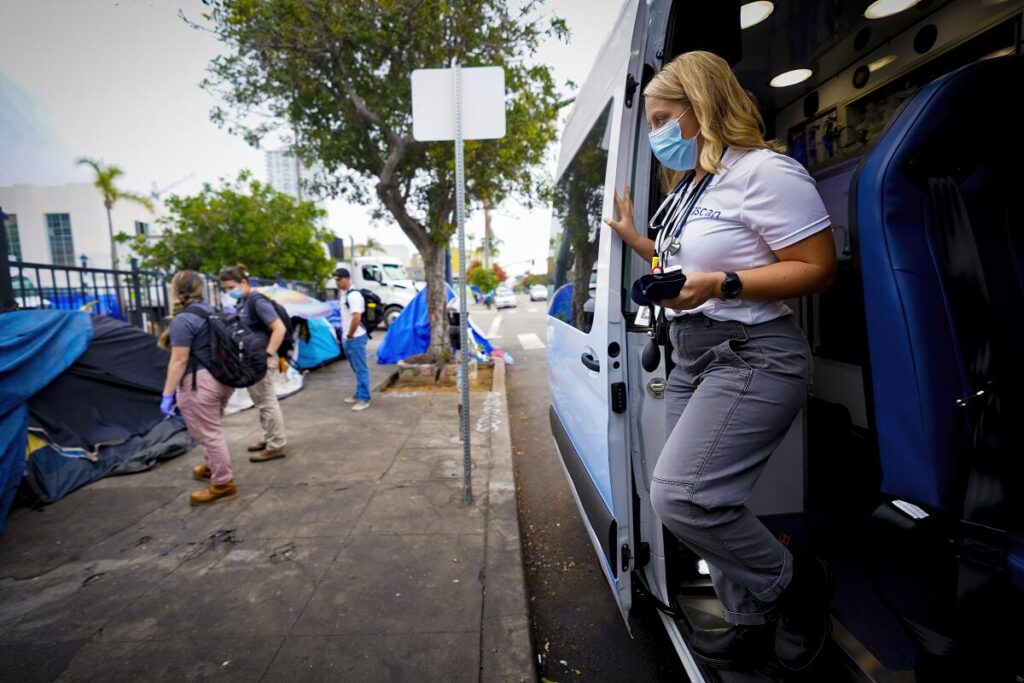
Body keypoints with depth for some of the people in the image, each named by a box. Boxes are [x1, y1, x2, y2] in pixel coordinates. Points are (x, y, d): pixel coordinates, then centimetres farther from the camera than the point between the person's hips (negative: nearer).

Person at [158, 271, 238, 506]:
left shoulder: (182, 320, -16)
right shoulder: (210, 310, 11)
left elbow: (179, 361, -18)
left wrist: (167, 394, -14)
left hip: (199, 382, -9)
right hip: (222, 376, 9)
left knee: (208, 433, 1)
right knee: (212, 429, 25)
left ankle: (223, 484, 9)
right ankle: (211, 467, 42)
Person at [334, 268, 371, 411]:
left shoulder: (353, 295, -18)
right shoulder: (342, 294, 13)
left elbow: (356, 318, -26)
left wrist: (350, 335, -17)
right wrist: (344, 334, 16)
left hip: (355, 338, -9)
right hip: (347, 337, 10)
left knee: (361, 369, -4)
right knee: (356, 369, 16)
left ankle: (364, 399, 0)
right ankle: (359, 395, 25)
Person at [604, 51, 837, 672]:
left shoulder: (763, 170, -10)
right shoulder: (690, 188, 17)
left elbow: (818, 268, -13)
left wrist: (720, 284, -24)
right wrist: (636, 239, 18)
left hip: (751, 358, -9)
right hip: (690, 361, 9)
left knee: (680, 495, -17)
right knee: (699, 502, 10)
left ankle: (794, 584, 10)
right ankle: (753, 624, 30)